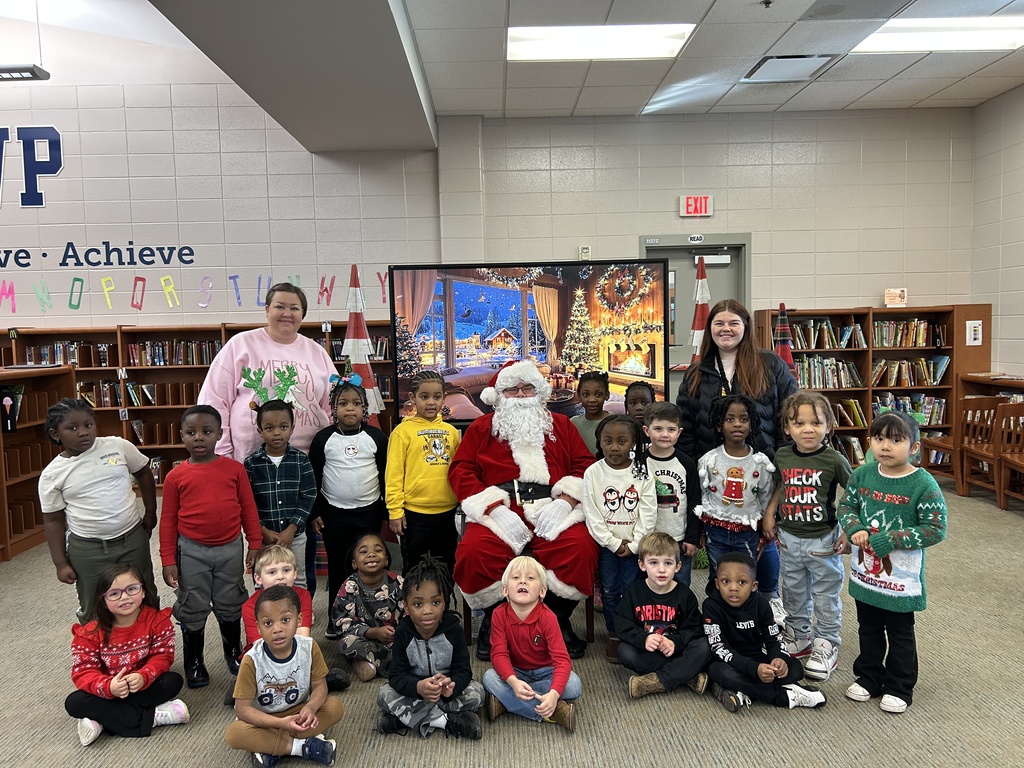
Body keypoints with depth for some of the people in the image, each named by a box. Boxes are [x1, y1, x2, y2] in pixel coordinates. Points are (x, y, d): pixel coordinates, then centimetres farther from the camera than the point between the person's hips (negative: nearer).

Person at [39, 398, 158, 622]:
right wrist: (60, 564, 0)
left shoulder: (119, 447, -7)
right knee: (94, 611, 11)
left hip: (133, 538, 1)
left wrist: (150, 513, 9)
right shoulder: (52, 474, -6)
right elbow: (54, 520, 1)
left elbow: (144, 474, 9)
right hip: (87, 549, -1)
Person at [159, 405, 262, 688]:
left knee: (230, 605, 17)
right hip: (192, 551, -1)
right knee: (193, 609, 12)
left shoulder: (234, 469, -4)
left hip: (230, 548, 1)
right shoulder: (176, 476, -5)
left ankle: (234, 652, 38)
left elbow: (248, 509, 0)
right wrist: (168, 561, -3)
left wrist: (255, 544, -1)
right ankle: (194, 661, 31)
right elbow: (168, 520, -2)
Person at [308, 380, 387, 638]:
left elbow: (386, 476, 2)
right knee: (337, 566, 11)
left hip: (369, 512, 0)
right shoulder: (323, 439, -3)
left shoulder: (376, 437, -3)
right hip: (334, 514, 0)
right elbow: (314, 478, 3)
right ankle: (335, 618, 24)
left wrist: (387, 512, 2)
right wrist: (315, 513, 1)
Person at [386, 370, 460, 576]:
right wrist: (395, 511, -10)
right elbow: (394, 474, -8)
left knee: (447, 567, 17)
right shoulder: (403, 431, -7)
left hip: (447, 511, 4)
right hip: (415, 513, -4)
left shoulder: (451, 431, 6)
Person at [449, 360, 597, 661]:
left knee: (580, 549, -29)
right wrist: (494, 509, -9)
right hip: (499, 512, 0)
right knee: (473, 553, -29)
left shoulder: (560, 425, 21)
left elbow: (585, 464, 12)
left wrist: (566, 501, -8)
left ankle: (559, 620, -1)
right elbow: (460, 471, 6)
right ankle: (492, 619, 1)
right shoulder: (481, 428, 17)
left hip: (552, 510, 1)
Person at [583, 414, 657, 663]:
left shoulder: (642, 473, -6)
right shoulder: (593, 473, -7)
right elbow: (592, 515, -8)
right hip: (606, 543, 0)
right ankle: (613, 634, 22)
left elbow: (648, 514, -6)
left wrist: (634, 545, -10)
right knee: (610, 590, 6)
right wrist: (614, 543, -11)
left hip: (635, 543, 0)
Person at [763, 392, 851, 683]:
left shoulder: (834, 460, -15)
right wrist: (769, 513, 4)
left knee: (826, 596, 9)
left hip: (823, 540, -4)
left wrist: (848, 529, -12)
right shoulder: (782, 456, -2)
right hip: (788, 538, 5)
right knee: (793, 592, 18)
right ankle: (798, 637, 36)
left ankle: (826, 645, 25)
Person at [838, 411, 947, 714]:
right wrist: (855, 530, -16)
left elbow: (936, 529, -19)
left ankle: (899, 687, 34)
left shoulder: (923, 485, -19)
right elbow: (846, 505, 5)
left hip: (901, 577, -4)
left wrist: (889, 540, -24)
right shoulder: (862, 475, -6)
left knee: (900, 634, 16)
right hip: (865, 572, 4)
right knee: (868, 629, 21)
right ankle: (869, 677, 40)